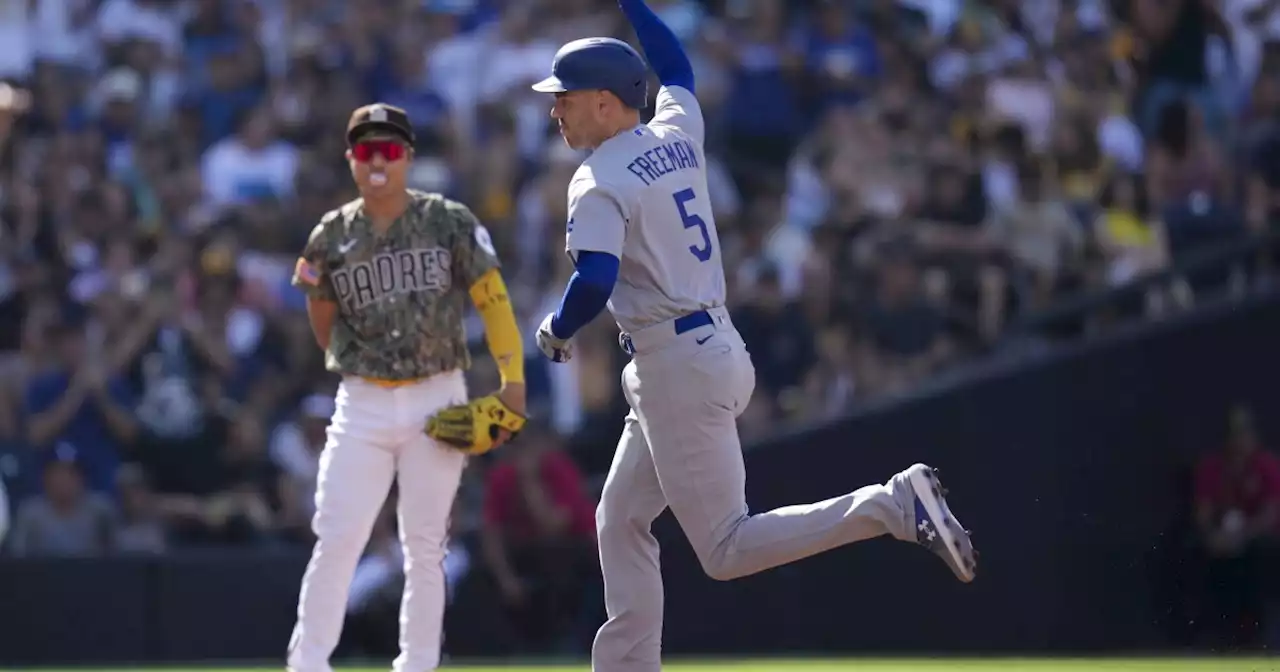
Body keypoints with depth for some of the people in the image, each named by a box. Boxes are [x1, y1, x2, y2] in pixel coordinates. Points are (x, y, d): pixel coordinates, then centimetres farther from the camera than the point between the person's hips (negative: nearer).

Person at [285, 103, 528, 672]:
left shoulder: (450, 223, 0)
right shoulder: (331, 238, 5)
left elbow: (492, 300, -2)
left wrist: (512, 382, -10)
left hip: (436, 403, -1)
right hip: (362, 409, 1)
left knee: (424, 548, 4)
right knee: (335, 542, -7)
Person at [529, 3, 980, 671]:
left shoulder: (600, 182, -14)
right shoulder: (679, 134, 9)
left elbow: (593, 284, -26)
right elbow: (676, 70, 30)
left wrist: (554, 332, -7)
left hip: (676, 368, -9)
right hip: (717, 347, 9)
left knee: (726, 550, -8)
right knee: (622, 520, 16)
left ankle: (894, 505, -19)